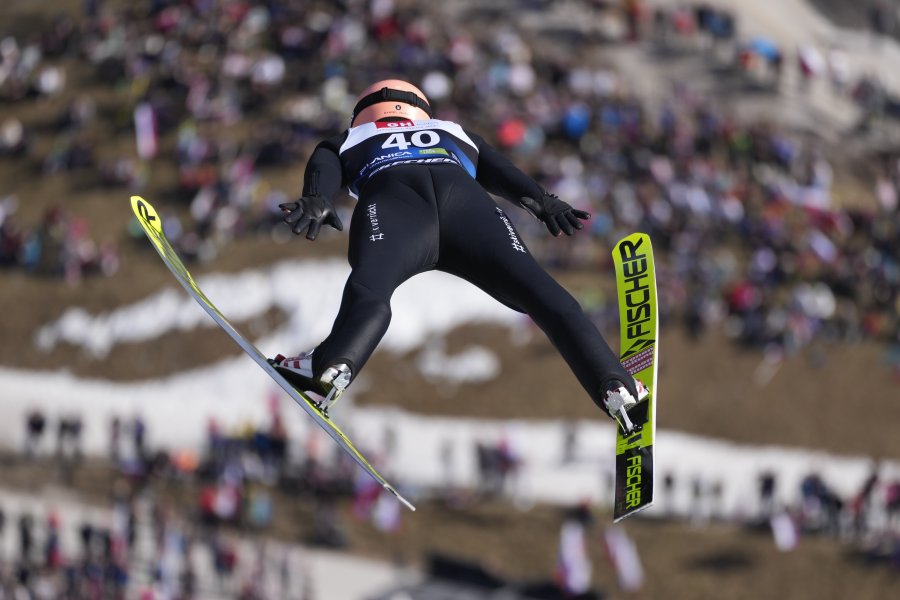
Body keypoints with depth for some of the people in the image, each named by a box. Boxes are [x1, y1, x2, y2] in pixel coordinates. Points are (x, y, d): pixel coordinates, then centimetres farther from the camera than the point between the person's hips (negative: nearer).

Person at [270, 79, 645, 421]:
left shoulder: (346, 143, 40)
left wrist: (315, 204, -1)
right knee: (540, 293, -7)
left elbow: (322, 171, 18)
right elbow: (504, 174, 27)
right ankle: (614, 385, -26)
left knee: (369, 292, -26)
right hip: (463, 196, 1)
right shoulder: (456, 135, 45)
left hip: (389, 199, -1)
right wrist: (544, 203, 12)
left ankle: (333, 367, -55)